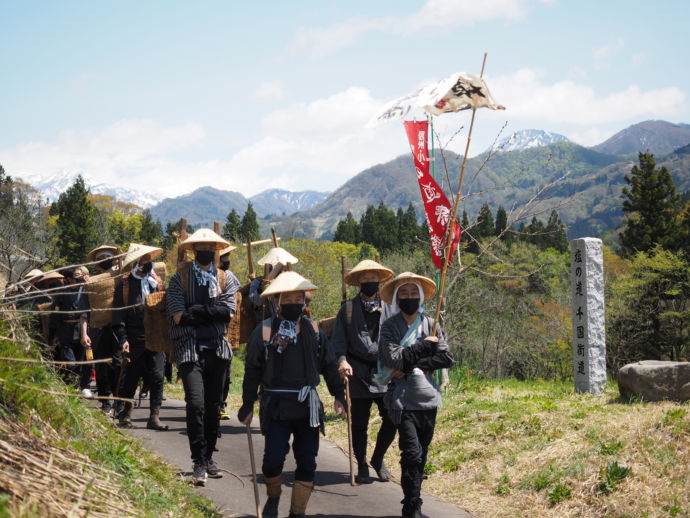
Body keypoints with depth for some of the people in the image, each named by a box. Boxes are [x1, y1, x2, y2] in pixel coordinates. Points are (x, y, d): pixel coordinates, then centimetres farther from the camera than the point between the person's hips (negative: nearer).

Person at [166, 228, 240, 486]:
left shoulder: (226, 278, 12)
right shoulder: (180, 278, 3)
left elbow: (228, 313, -3)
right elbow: (179, 316, -8)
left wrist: (196, 311, -9)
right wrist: (211, 311, -6)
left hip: (217, 348, 3)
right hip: (189, 348, -3)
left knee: (213, 406, 9)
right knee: (196, 403, -15)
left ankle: (208, 457, 22)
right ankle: (199, 463, -11)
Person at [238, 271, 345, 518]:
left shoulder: (313, 330, 6)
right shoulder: (264, 330, -4)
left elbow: (329, 365, 12)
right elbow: (253, 370, 1)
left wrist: (338, 395, 6)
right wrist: (248, 405, 1)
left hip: (308, 405, 3)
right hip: (276, 405, -3)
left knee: (307, 463, 4)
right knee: (273, 459, -6)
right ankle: (273, 497, 25)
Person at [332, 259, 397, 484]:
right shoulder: (348, 309, 8)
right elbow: (338, 340, 5)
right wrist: (342, 360, -12)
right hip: (359, 374, -1)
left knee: (391, 420, -3)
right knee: (359, 423, 4)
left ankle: (378, 459, 20)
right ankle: (362, 466, 18)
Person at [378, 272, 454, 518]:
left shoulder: (431, 324, 8)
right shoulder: (389, 327, -1)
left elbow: (446, 358, -2)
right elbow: (395, 358, -15)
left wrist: (412, 366, -11)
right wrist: (425, 345, -9)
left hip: (428, 397, 4)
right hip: (403, 398, -4)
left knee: (421, 456, 10)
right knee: (412, 454, -14)